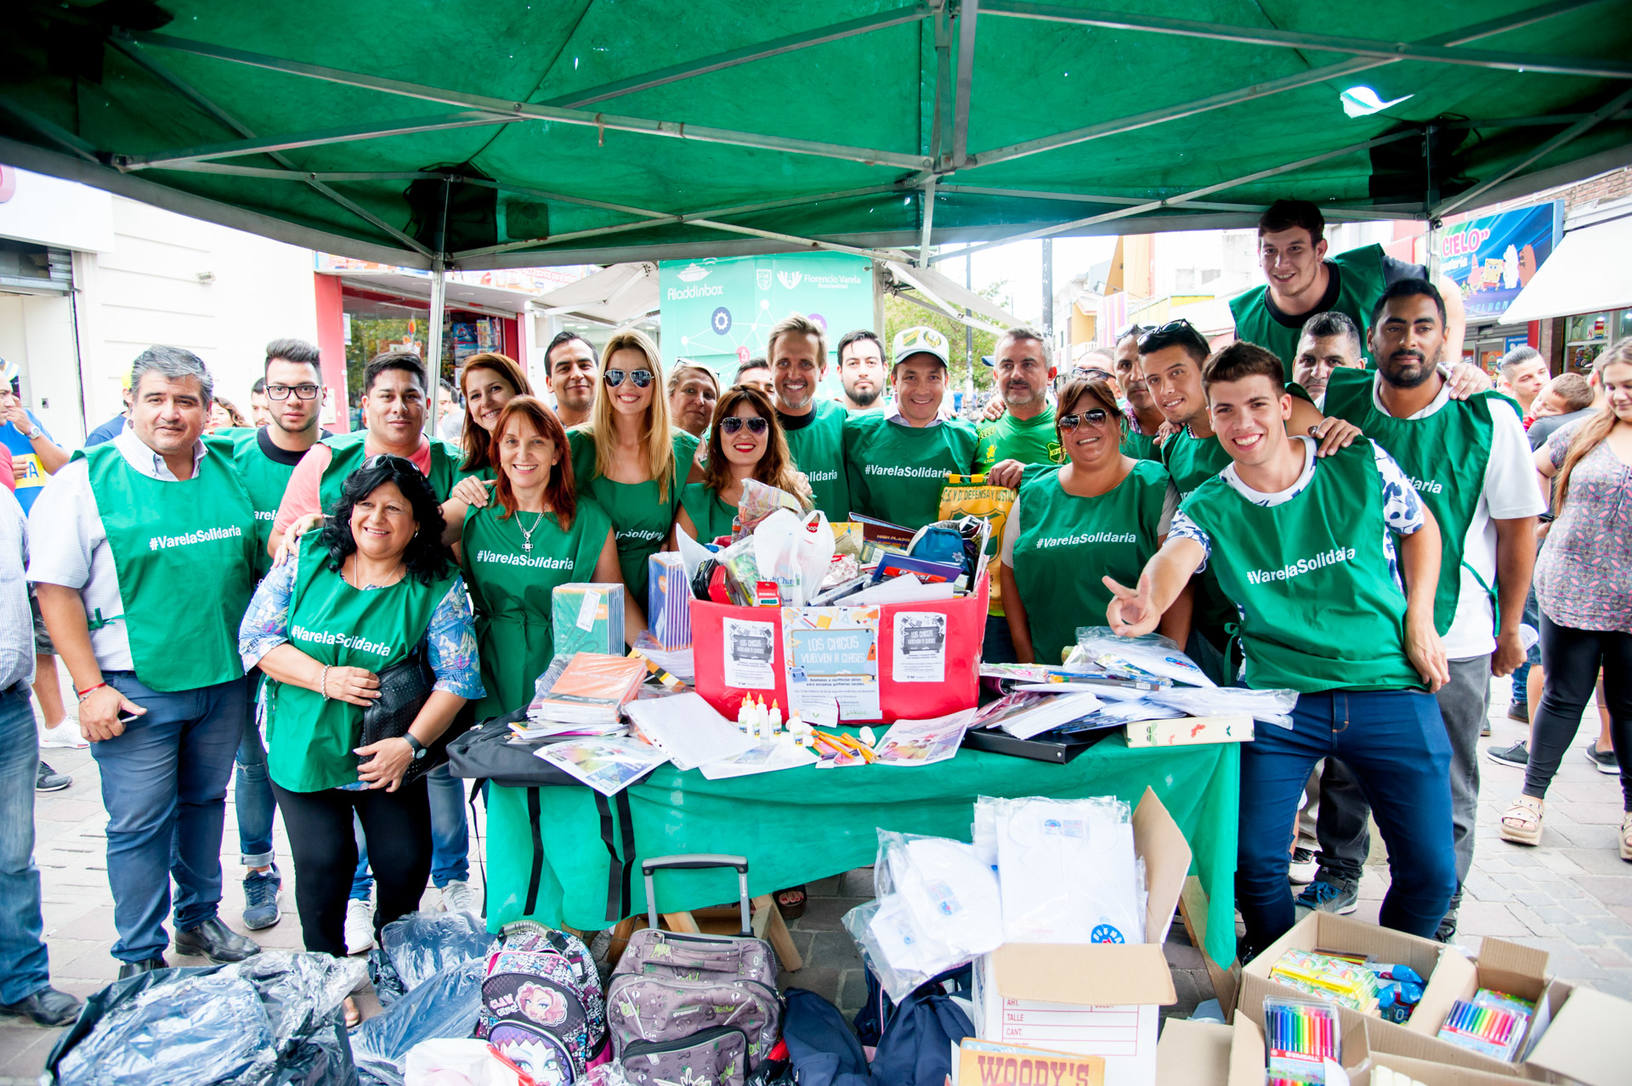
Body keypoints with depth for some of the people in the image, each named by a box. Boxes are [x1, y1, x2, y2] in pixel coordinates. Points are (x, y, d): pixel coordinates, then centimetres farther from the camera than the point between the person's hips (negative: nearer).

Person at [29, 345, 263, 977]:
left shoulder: (231, 470, 4)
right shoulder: (86, 480, -8)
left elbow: (259, 560, 15)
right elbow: (54, 589, -9)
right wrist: (90, 687, -13)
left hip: (224, 681, 4)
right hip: (134, 689, -4)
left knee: (205, 801, 19)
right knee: (139, 824, 5)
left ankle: (198, 918, 38)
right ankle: (141, 960, 22)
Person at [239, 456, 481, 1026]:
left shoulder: (438, 587, -8)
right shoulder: (306, 559, -4)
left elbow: (458, 676, -9)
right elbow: (255, 637, -2)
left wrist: (410, 742, -17)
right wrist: (325, 678, -16)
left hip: (388, 753, 0)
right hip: (304, 744, 1)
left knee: (405, 863, 0)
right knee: (323, 862, -3)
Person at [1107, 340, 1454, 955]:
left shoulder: (1361, 464, -2)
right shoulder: (1208, 507, -3)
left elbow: (1420, 527, 14)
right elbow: (1177, 555, -24)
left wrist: (1420, 620, 2)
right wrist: (1151, 601, -48)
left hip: (1390, 690, 0)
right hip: (1279, 697, 0)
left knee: (1431, 870, 2)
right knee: (1255, 861, -4)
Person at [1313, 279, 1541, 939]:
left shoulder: (1489, 418, -9)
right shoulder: (1338, 403, -4)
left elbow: (1519, 526, -2)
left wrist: (1509, 629, 1)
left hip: (1453, 637, -2)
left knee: (1445, 791, 9)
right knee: (1344, 767, 15)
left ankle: (1437, 915, 26)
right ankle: (1337, 878, 36)